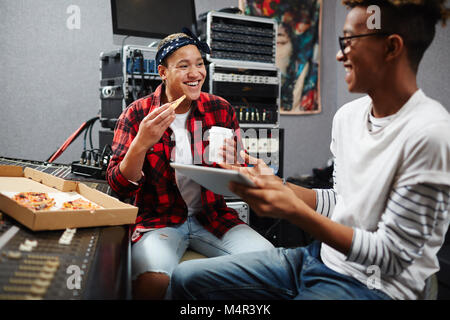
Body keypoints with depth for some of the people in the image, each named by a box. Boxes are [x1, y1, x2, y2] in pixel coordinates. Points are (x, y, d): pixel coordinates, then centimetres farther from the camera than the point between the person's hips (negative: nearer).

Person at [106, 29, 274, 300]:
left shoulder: (221, 110, 3)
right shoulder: (137, 115, -4)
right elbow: (120, 188, -8)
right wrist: (141, 143, -25)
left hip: (212, 216, 3)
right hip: (158, 218, -3)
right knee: (153, 280, -33)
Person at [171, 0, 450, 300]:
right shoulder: (347, 115, 5)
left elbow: (390, 257, -19)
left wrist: (294, 209, -26)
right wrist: (273, 183, -1)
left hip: (375, 284, -7)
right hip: (321, 255, 8)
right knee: (187, 277, 2)